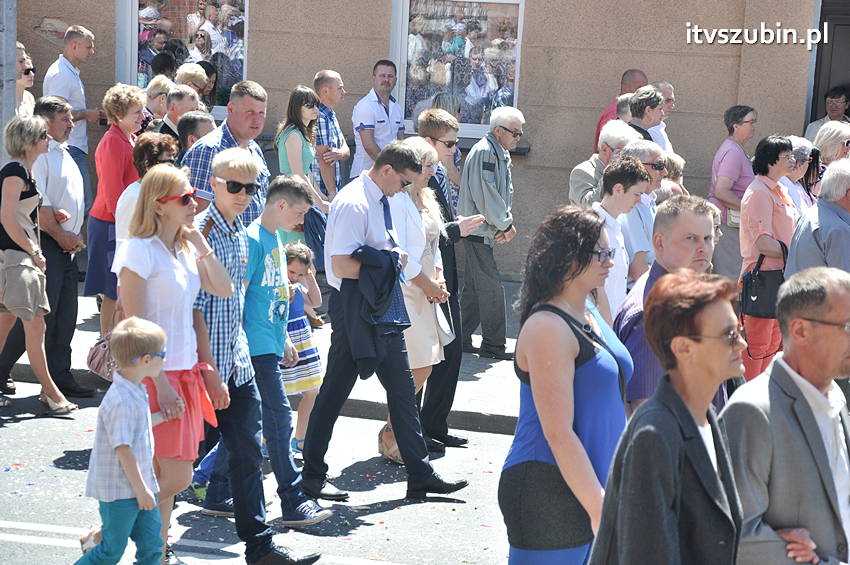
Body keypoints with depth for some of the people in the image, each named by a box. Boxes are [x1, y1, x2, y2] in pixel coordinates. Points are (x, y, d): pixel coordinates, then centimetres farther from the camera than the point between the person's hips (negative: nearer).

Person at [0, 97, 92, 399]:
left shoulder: (64, 154, 19)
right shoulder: (38, 154, -11)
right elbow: (38, 205, -18)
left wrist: (74, 237, 9)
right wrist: (61, 236, -11)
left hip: (67, 247, 9)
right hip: (47, 245, -9)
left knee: (65, 315, 9)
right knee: (41, 314, -8)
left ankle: (60, 377, 14)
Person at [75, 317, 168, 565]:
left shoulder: (136, 392, 7)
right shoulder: (121, 401, -24)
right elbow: (123, 449, -23)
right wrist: (141, 489, -19)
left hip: (139, 485, 10)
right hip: (120, 490, -10)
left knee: (152, 544, 12)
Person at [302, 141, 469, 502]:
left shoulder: (378, 200, 11)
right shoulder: (354, 204, -19)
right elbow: (342, 266, -25)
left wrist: (391, 256, 6)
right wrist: (389, 262, -17)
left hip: (382, 310, 10)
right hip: (356, 311, -10)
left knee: (402, 390, 11)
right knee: (334, 392, 1)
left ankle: (420, 475, 18)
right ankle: (312, 476, 14)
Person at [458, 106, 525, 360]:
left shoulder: (502, 154, 15)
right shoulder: (483, 152, -16)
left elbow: (506, 193, 17)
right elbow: (485, 195, -21)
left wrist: (506, 223, 2)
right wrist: (506, 224, -12)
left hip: (484, 231, 10)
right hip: (477, 229, -10)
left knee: (473, 285, 13)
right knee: (491, 285, -8)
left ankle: (461, 339, 20)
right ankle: (492, 345, -3)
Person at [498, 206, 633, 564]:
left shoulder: (588, 313, 12)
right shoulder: (548, 327, -17)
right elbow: (558, 433, -20)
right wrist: (598, 507, -20)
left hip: (593, 485, 8)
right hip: (548, 492, -8)